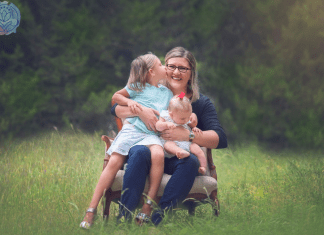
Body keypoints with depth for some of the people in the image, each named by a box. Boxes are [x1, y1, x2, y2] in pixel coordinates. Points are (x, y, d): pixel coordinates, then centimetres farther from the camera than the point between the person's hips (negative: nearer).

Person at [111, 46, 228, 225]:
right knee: (140, 152, -35)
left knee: (191, 161, -34)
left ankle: (158, 218, -42)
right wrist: (139, 110, -19)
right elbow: (116, 108, 2)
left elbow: (221, 140, -6)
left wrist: (187, 135, -21)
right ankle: (123, 217, -42)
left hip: (176, 160, 0)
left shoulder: (201, 103, 7)